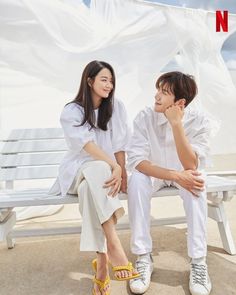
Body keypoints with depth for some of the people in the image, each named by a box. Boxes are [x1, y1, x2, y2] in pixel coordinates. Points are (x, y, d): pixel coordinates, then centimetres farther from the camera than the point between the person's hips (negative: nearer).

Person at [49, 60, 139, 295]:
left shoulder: (116, 107, 5)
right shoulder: (71, 112, -5)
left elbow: (120, 145, -2)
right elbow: (87, 145, -20)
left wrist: (121, 171, -17)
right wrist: (114, 166, -34)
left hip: (107, 171, 2)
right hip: (79, 170, -2)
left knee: (91, 188, -33)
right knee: (98, 171, -37)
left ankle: (101, 261, -24)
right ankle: (113, 246, -36)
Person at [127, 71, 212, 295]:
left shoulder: (199, 121, -20)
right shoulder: (145, 117, -20)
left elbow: (191, 166, -29)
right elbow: (136, 160, -26)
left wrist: (176, 124, -39)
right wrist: (176, 176, -37)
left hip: (184, 173, 0)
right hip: (153, 172, 0)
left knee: (196, 185, -33)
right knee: (136, 181, -32)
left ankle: (198, 261, -20)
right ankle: (144, 258, -21)